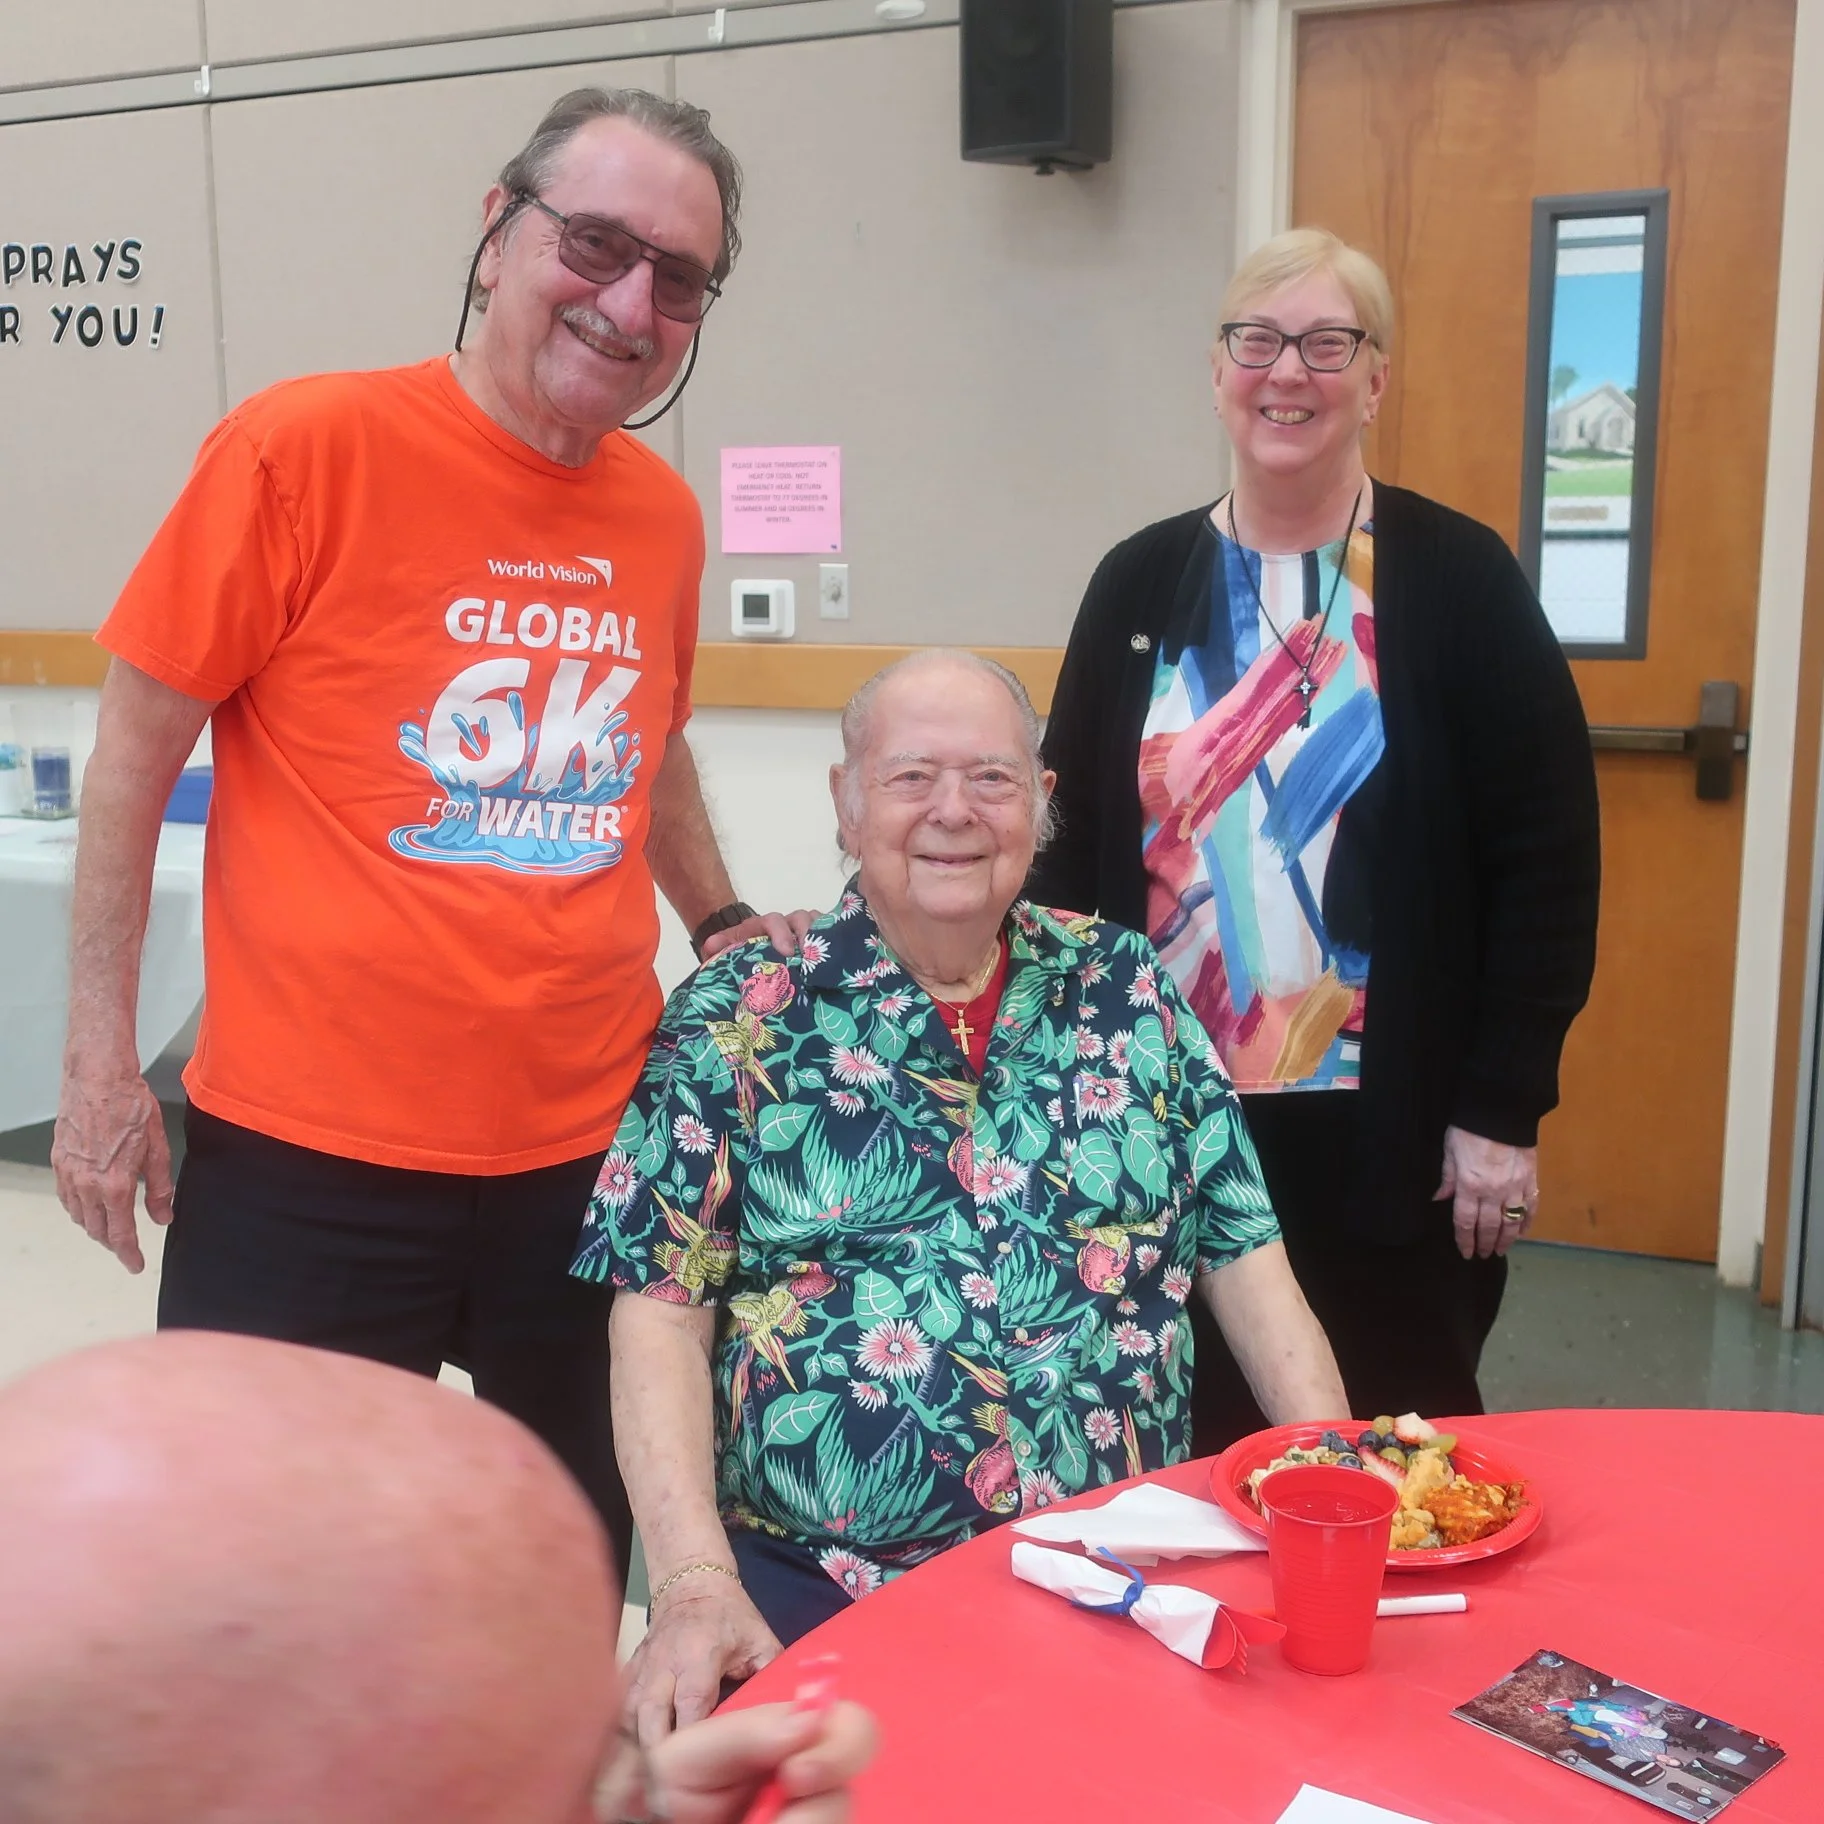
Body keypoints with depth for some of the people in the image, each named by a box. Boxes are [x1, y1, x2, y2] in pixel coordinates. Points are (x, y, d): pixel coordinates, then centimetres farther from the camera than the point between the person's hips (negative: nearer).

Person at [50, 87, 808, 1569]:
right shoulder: (310, 446, -10)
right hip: (309, 1162, -5)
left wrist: (722, 924, 13)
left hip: (590, 1151, 5)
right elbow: (139, 742, -4)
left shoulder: (664, 515, 5)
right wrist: (101, 1060, -5)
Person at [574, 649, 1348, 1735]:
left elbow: (1244, 1260, 10)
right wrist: (696, 1584, -16)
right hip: (818, 1591, -3)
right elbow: (662, 1316, -4)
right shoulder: (739, 1018, 1)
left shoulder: (1128, 989, 9)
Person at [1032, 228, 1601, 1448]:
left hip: (1394, 1136, -2)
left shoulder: (1461, 581, -4)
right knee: (1191, 1448, 13)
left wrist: (1506, 1107, -9)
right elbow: (1073, 846, 7)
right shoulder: (1140, 584, 5)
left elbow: (1549, 859, -6)